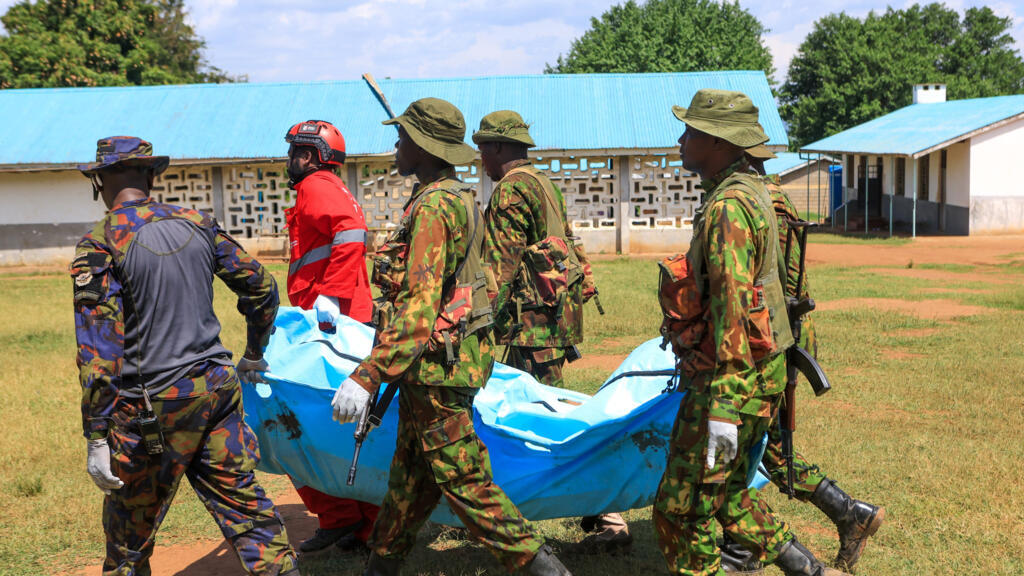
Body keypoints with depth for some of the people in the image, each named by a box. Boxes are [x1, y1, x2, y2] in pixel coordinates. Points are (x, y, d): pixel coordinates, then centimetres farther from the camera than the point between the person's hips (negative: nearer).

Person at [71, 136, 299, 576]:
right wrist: (253, 356, 26)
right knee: (242, 499, 11)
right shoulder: (198, 224, 5)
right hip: (216, 388, 4)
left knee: (130, 527, 13)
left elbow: (98, 345, -17)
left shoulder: (101, 244, -10)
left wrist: (96, 436, -14)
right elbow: (261, 287, 11)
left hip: (152, 406, -4)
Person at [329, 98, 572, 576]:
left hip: (438, 363, -10)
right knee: (410, 470, 19)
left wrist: (368, 377, -29)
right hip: (441, 360, 10)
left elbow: (418, 307, -27)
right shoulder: (458, 197, 11)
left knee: (463, 480, -3)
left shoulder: (433, 206, -20)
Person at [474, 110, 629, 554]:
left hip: (533, 316, -10)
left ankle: (606, 520, -6)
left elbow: (502, 267, -15)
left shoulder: (511, 189, -9)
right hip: (559, 310, 10)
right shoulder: (545, 184, 20)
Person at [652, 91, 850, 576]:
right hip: (762, 371, 10)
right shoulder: (750, 192, 13)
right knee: (724, 491, 21)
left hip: (736, 378, -10)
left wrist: (723, 407, -26)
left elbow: (733, 306, -25)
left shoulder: (727, 208, -19)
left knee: (681, 509, -1)